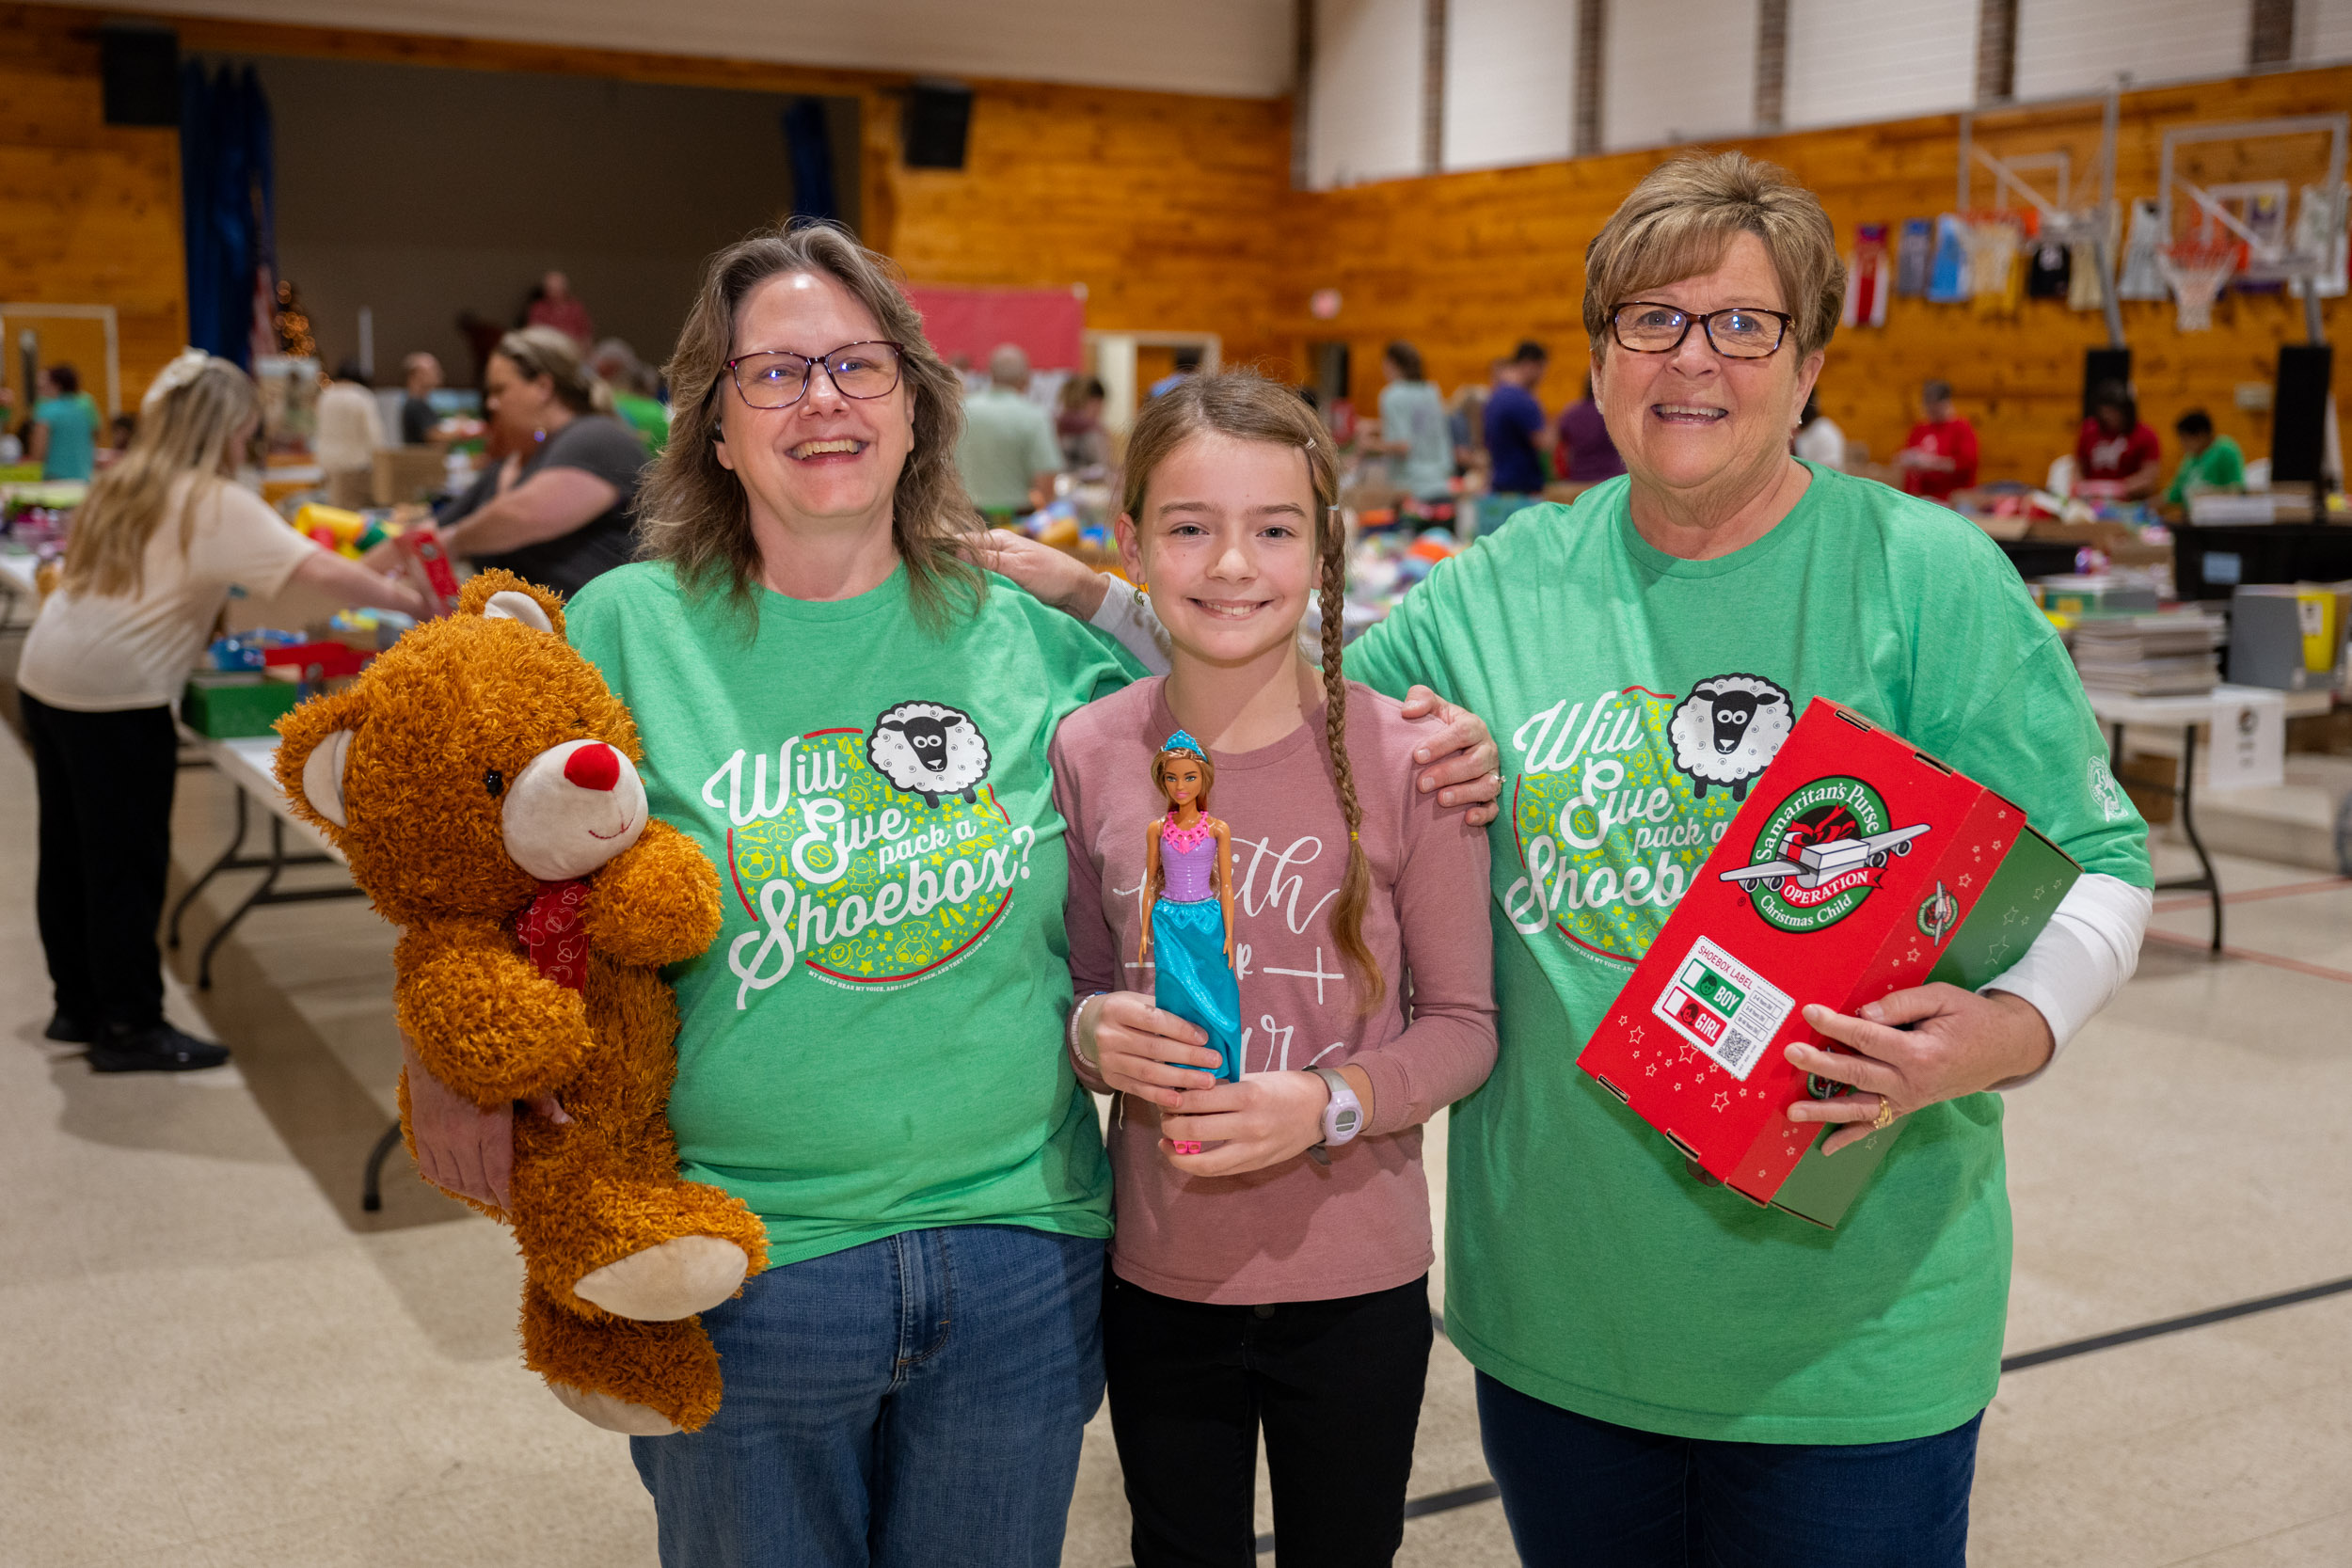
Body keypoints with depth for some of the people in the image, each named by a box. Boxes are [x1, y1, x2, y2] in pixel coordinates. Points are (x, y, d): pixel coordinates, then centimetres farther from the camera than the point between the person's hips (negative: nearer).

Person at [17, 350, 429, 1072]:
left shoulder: (125, 484, 13)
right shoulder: (215, 504, -12)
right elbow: (318, 569, -22)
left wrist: (205, 616, 17)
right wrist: (409, 602, -17)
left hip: (47, 675, 9)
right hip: (114, 695, -9)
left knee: (70, 850, 16)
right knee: (128, 865, 0)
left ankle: (78, 1005, 28)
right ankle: (129, 1029, 6)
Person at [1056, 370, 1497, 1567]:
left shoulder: (1400, 758, -12)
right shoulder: (1087, 754, -5)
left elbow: (1463, 1023, -6)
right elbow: (1082, 990, 6)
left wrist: (1330, 1100, -22)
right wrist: (1094, 1036, -15)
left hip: (1356, 1284, -2)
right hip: (1156, 1277, 2)